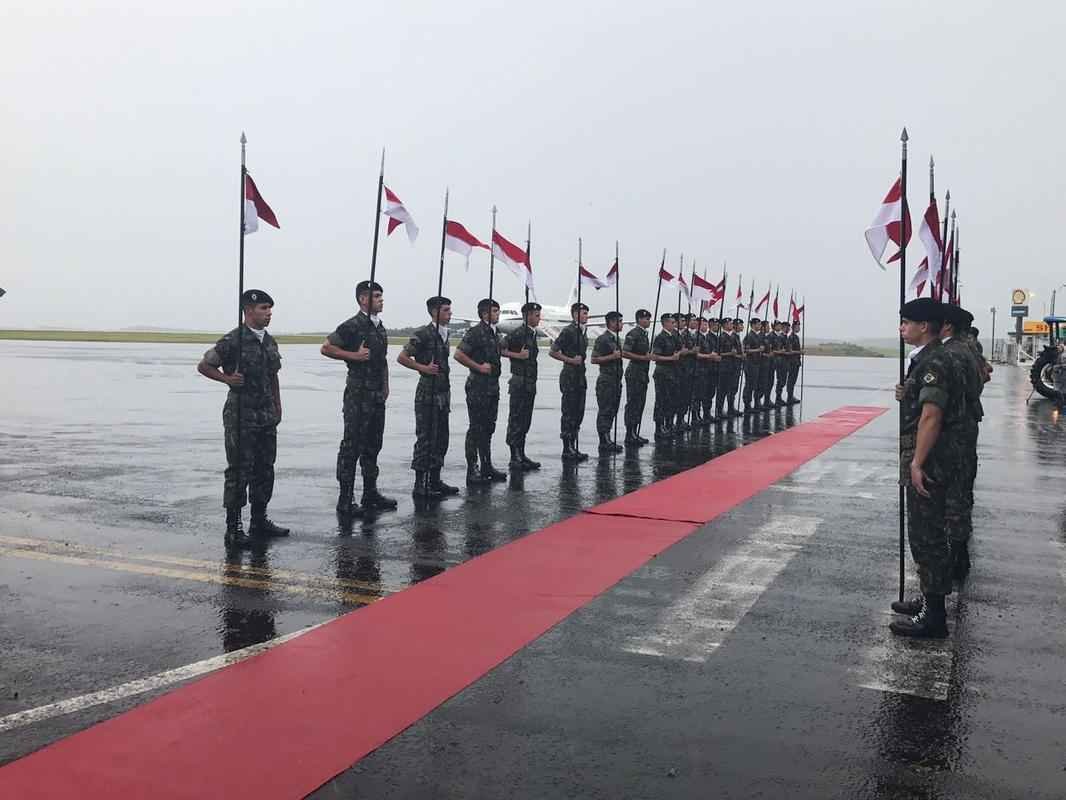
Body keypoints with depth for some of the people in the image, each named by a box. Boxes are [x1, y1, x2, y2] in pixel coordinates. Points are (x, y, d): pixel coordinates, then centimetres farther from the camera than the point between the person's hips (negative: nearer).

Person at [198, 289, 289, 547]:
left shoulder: (270, 341, 12)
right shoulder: (233, 340, -11)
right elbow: (203, 366, -4)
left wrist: (278, 407, 17)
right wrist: (228, 378, -14)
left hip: (267, 417, 7)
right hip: (241, 416, -7)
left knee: (265, 469, 12)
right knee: (239, 471, -3)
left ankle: (259, 521, 24)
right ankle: (233, 528, 4)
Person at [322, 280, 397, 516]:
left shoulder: (380, 327, 15)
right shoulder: (353, 326, -10)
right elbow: (326, 348, -14)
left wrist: (385, 387, 18)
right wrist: (354, 356, -17)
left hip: (377, 396, 9)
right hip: (358, 395, -8)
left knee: (372, 446, 15)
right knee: (352, 446, -4)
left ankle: (370, 494, 25)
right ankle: (345, 501, 0)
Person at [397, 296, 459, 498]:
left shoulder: (443, 334, 14)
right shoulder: (423, 334, -12)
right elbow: (402, 358, -14)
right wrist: (424, 368, -16)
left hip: (443, 394, 8)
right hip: (427, 395, -8)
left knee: (441, 440, 12)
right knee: (425, 440, -5)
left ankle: (435, 481, 21)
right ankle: (420, 485, 1)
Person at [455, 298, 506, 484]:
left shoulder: (493, 333, 15)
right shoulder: (475, 332, -12)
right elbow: (458, 354, -19)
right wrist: (479, 367, -16)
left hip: (492, 386, 9)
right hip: (478, 386, -9)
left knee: (488, 427, 13)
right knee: (476, 428, -5)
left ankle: (487, 467, 21)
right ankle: (472, 470, 0)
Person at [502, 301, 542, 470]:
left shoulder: (532, 334, 16)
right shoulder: (518, 333, -12)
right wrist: (518, 355, -20)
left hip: (530, 384, 9)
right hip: (519, 383, -9)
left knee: (525, 421, 12)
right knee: (516, 420, -4)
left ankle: (521, 455, 19)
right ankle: (515, 458, -1)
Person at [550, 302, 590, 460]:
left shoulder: (582, 332, 15)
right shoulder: (568, 331, -12)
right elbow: (552, 352, -15)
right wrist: (571, 360, -15)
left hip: (580, 376, 9)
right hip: (570, 376, -9)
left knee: (578, 413, 11)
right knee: (569, 414, -4)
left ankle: (573, 448, 18)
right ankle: (567, 450, 1)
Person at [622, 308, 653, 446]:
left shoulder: (644, 333, 15)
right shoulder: (633, 333, -13)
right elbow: (624, 353, -20)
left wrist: (649, 356, 13)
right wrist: (643, 357, -18)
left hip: (643, 374, 9)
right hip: (634, 374, -9)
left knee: (640, 404, 12)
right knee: (633, 404, -6)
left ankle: (635, 433, 19)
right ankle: (630, 436, -2)